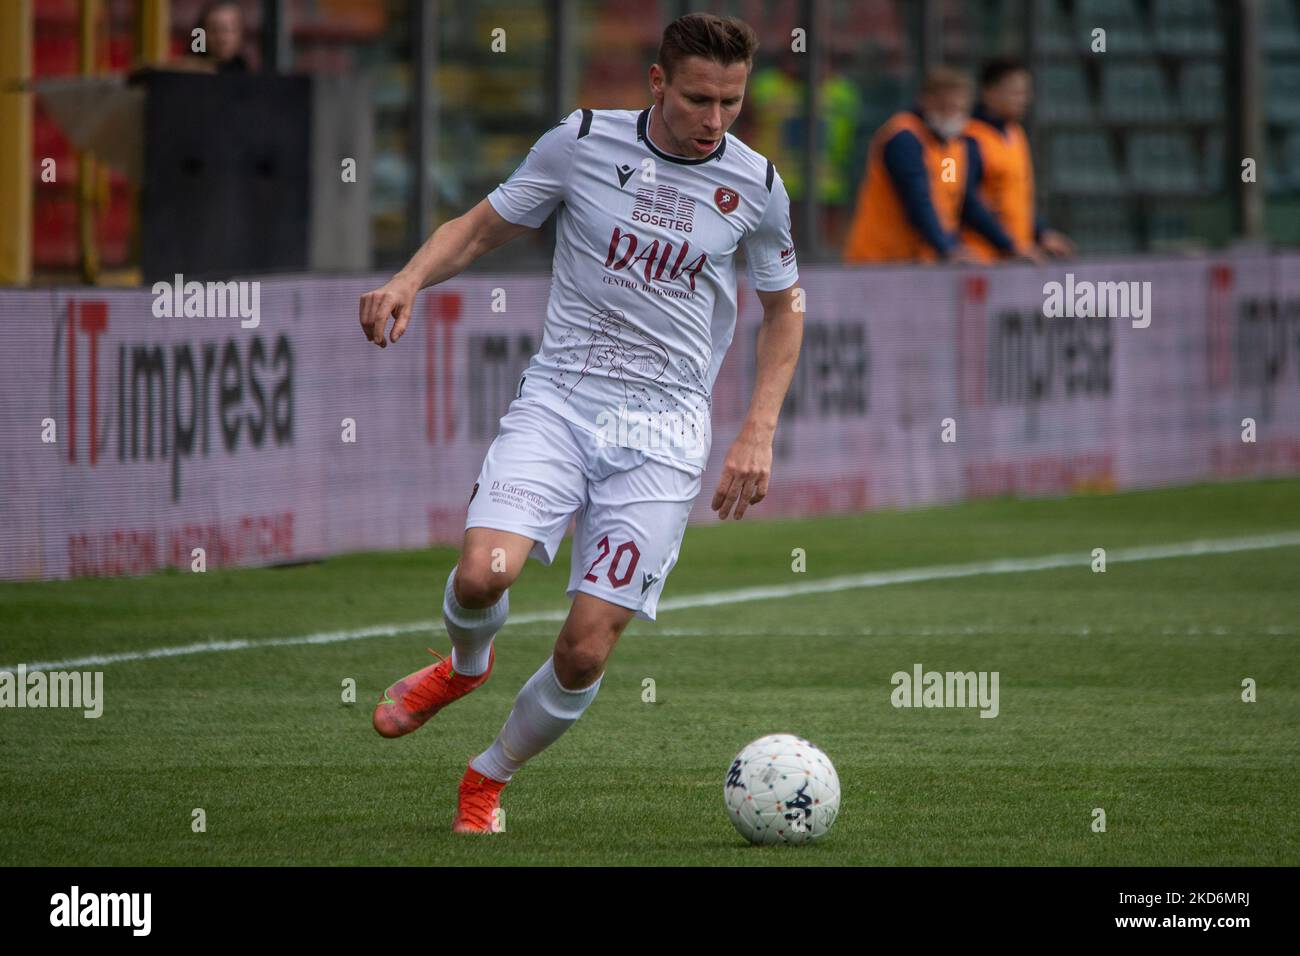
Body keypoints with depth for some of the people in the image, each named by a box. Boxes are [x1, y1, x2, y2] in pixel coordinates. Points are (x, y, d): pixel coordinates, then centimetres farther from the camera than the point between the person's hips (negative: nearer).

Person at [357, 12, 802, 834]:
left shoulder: (756, 187, 2)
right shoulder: (583, 142, -1)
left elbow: (784, 306, 17)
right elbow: (482, 228, 10)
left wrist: (758, 433, 7)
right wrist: (410, 280, -10)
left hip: (663, 431, 0)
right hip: (559, 398, 0)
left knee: (585, 651, -10)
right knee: (483, 572, -26)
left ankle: (490, 779, 19)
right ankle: (467, 666, 12)